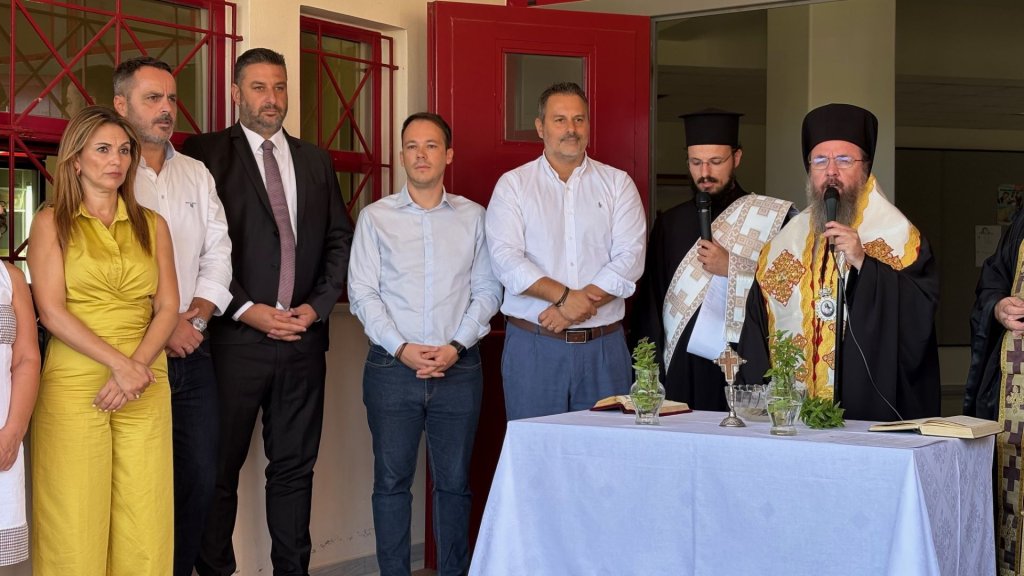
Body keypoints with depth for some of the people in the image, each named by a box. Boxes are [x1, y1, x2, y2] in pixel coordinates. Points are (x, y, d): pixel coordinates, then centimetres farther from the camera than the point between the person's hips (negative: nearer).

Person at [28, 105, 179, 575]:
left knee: (145, 524, 0)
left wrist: (137, 368, -10)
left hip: (145, 387, 3)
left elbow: (167, 308, 7)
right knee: (74, 523, -2)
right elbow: (52, 311, -5)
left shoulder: (152, 225, 14)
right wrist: (120, 363, -14)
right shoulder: (52, 222, 5)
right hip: (73, 386, -3)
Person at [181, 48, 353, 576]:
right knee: (220, 467, 4)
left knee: (295, 466, 9)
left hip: (304, 335, 4)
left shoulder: (315, 160, 15)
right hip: (234, 335, -4)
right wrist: (247, 311, -12)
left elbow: (340, 239, 13)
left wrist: (316, 306, -1)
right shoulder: (206, 152, -1)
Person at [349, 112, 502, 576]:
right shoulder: (376, 217, 5)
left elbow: (487, 290, 6)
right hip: (392, 365, -1)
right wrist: (402, 349, -10)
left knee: (454, 482, 6)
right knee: (391, 480, 2)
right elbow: (362, 292, 0)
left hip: (458, 366, 1)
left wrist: (455, 346, -8)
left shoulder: (472, 217, 8)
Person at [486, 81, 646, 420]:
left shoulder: (617, 184, 9)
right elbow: (506, 261, -6)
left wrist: (571, 310, -12)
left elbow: (630, 259, -3)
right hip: (533, 345, -1)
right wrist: (565, 296, -18)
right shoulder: (513, 185, 6)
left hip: (604, 345, 1)